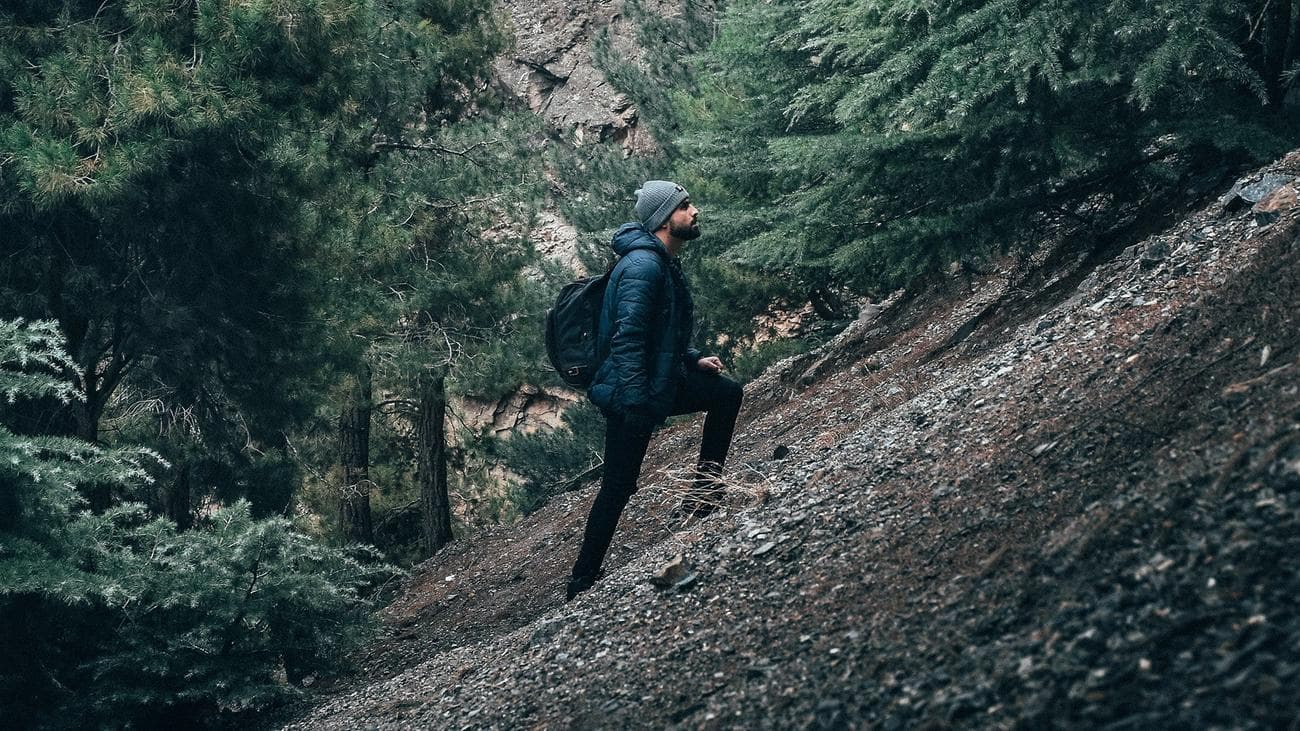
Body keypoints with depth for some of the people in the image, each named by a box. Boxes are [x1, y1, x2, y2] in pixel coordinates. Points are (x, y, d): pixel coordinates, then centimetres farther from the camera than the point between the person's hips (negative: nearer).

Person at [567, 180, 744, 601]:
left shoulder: (665, 265, 12)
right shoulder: (643, 266, -21)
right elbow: (627, 337, -27)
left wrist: (694, 360, 12)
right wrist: (634, 402, -29)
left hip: (662, 381, 9)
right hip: (632, 393, -9)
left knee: (727, 393, 10)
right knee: (619, 486, -3)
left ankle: (705, 488, 15)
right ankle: (583, 582, 7)